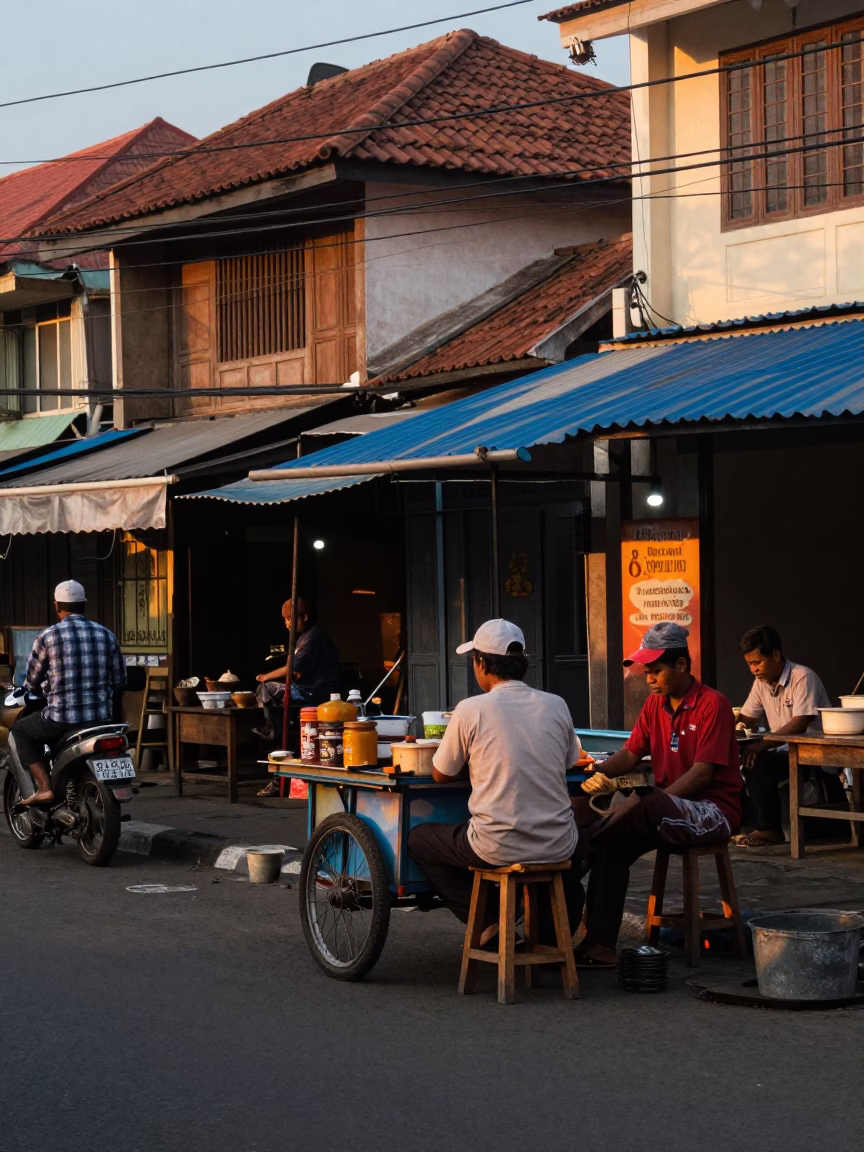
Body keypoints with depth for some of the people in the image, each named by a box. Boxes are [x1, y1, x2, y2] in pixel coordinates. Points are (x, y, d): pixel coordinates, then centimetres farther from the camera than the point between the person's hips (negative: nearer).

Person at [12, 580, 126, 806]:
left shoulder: (48, 636, -6)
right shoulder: (106, 635, 5)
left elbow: (32, 681, 4)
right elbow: (119, 680, 10)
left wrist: (37, 692, 28)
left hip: (61, 718, -4)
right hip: (101, 717, 4)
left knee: (21, 730, 22)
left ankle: (44, 786, 7)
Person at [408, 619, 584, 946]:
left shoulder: (471, 710, -9)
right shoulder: (556, 705, 2)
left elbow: (441, 774, 3)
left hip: (499, 847, -4)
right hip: (556, 847, 4)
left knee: (418, 839, 21)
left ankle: (488, 922, 11)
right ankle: (552, 934, 30)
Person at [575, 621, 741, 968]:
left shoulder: (712, 705, -13)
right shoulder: (655, 704, 11)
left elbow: (702, 773, -19)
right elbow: (631, 754, 9)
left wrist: (650, 802, -26)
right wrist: (600, 774, -13)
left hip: (714, 811, -7)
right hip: (668, 812, 8)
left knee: (642, 805, -36)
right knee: (614, 845, -18)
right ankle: (600, 946, -21)